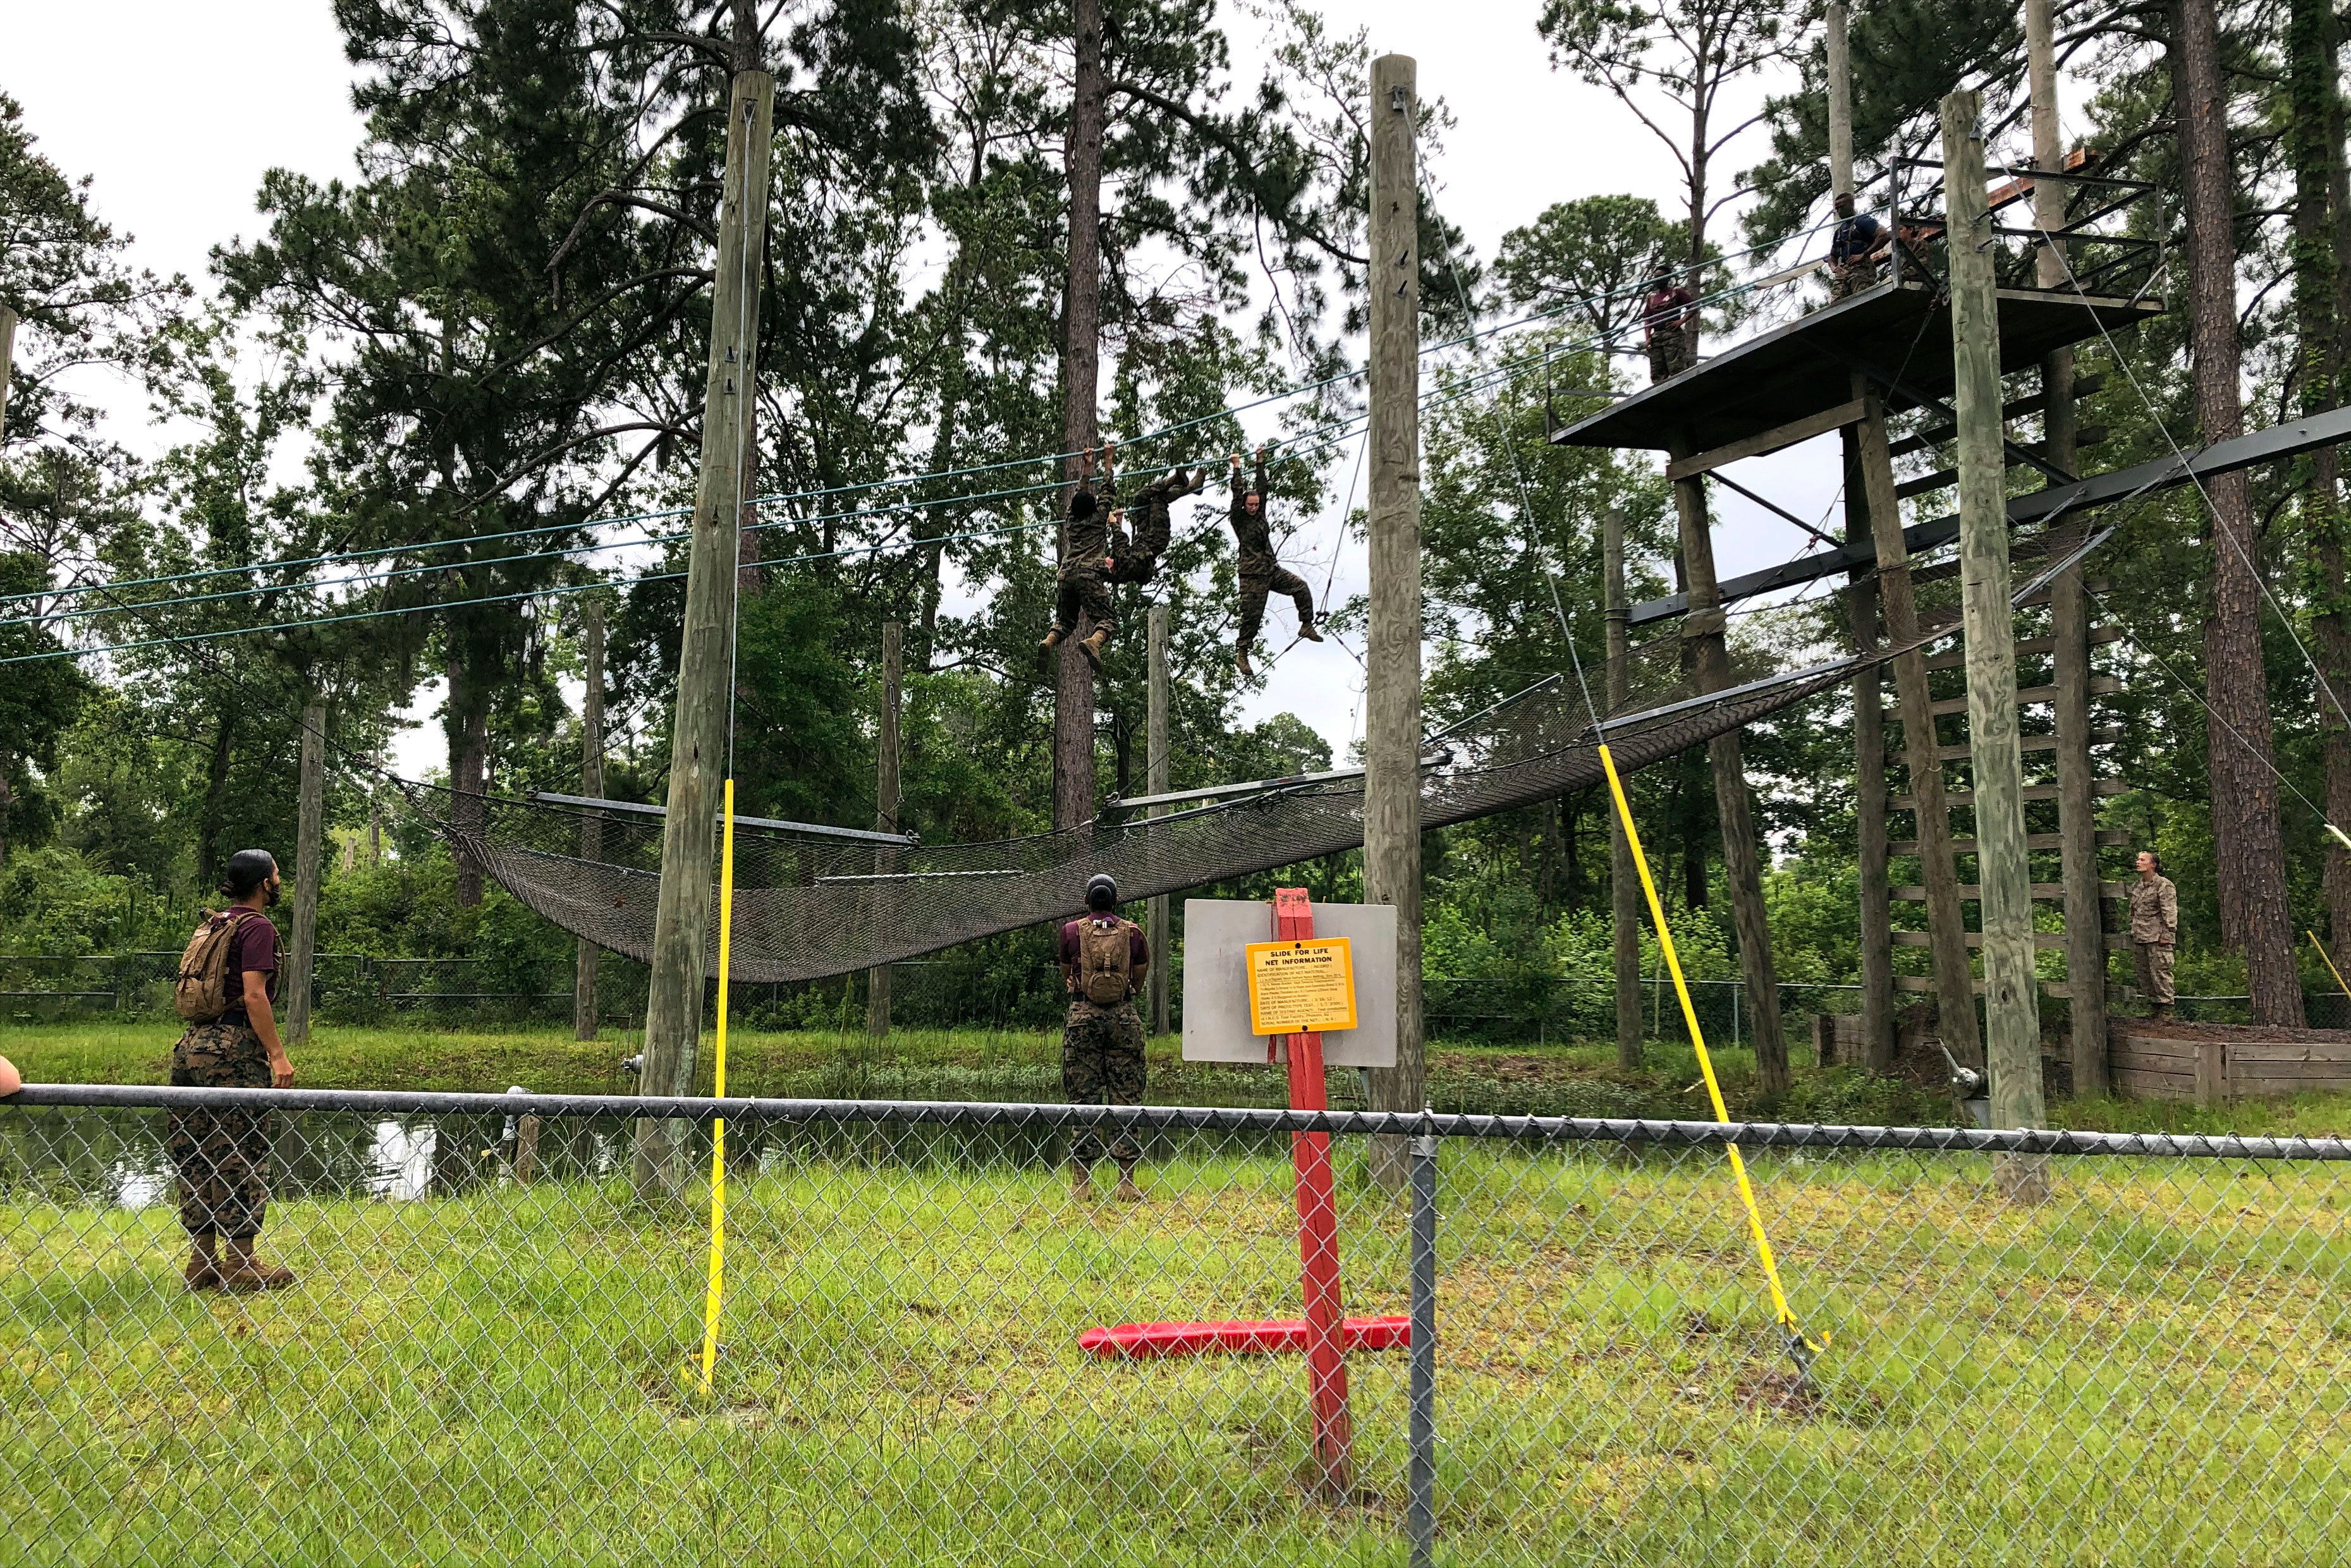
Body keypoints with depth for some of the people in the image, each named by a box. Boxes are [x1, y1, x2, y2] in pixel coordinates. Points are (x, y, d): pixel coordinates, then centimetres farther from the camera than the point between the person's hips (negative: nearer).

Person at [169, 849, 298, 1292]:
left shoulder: (214, 924, 17)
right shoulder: (257, 927, -9)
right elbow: (254, 995, -17)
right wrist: (277, 1054, -17)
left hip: (194, 1042, 9)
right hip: (234, 1047, -9)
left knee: (198, 1156, 10)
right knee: (241, 1155, -3)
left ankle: (202, 1261, 16)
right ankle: (241, 1263, 0)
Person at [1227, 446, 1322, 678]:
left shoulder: (1260, 514, 12)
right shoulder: (1239, 519, -3)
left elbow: (1262, 488, 10)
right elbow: (1237, 494, -12)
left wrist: (1260, 462, 8)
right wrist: (1237, 468, -12)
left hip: (1273, 570, 6)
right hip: (1253, 575, -6)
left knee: (1300, 586, -10)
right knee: (1252, 615, -4)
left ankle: (1306, 626, -3)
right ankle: (1241, 653, 7)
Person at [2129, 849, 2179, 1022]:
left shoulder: (2164, 885, -5)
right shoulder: (2136, 887, 18)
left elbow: (2170, 912, -10)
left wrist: (2167, 934, -15)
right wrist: (2133, 933, 19)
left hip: (2158, 938, -8)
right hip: (2140, 939, 8)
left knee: (2160, 972, -9)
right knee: (2144, 975, 9)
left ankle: (2166, 1011, -5)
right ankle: (2152, 1009, 17)